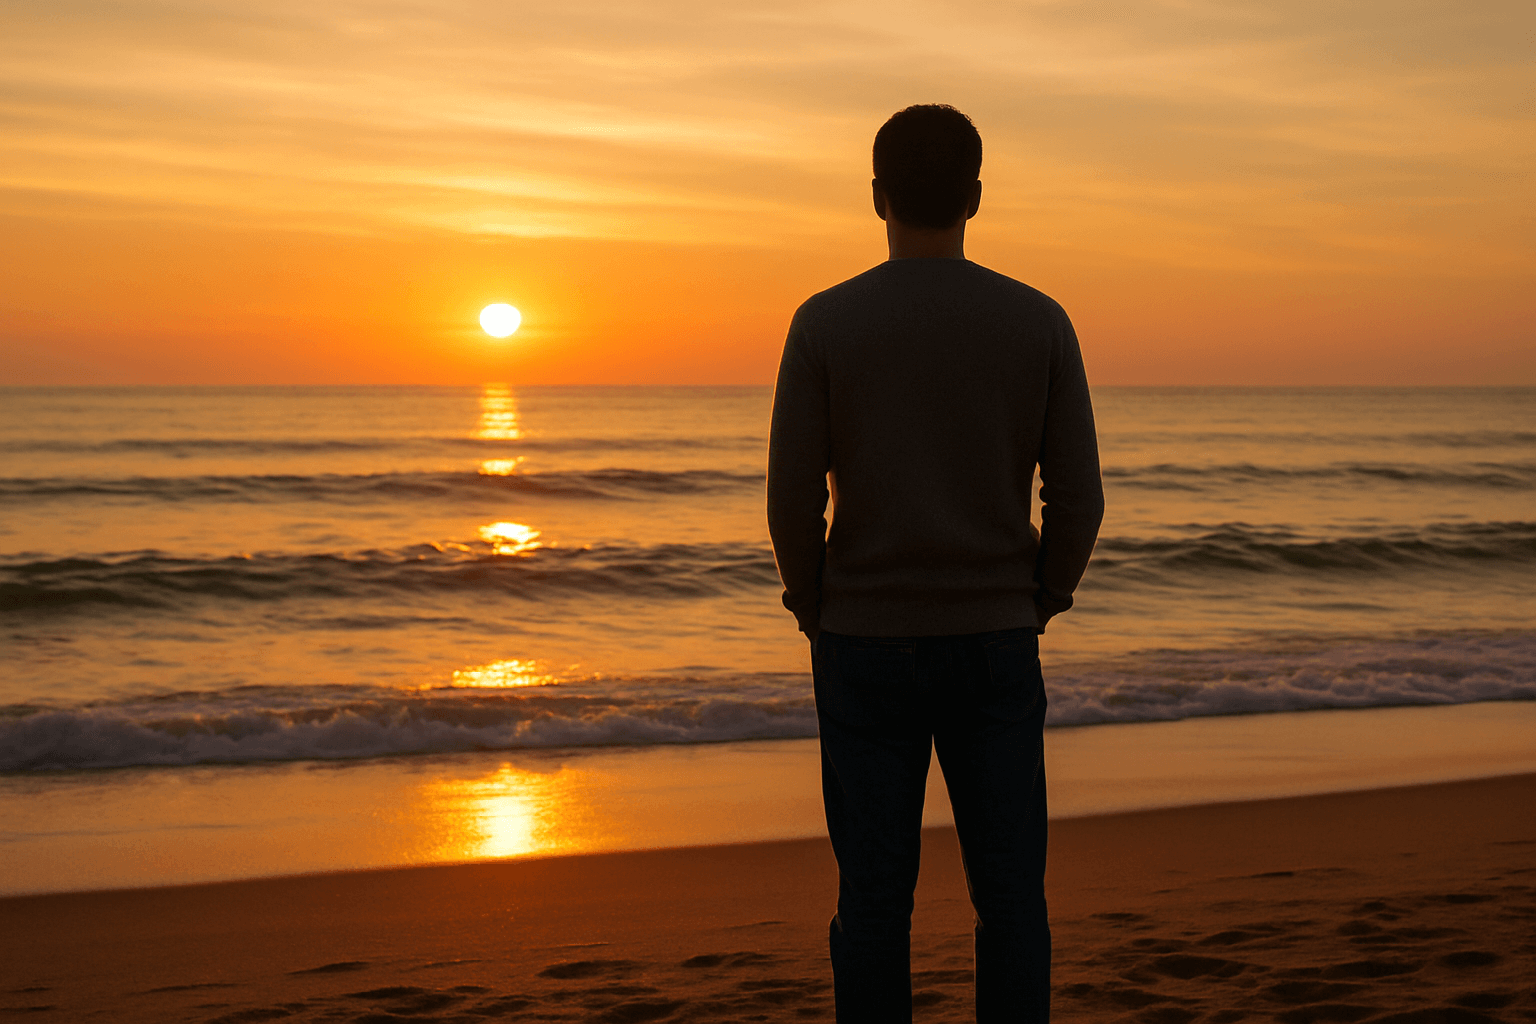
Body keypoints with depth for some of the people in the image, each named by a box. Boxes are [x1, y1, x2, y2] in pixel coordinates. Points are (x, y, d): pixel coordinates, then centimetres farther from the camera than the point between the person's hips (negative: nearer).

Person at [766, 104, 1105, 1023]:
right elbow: (1079, 498, -4)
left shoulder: (824, 324, -7)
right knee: (1010, 892, 9)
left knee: (875, 894, 7)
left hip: (865, 646, -1)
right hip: (994, 646, 1)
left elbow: (792, 499, -8)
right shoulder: (1041, 323, -3)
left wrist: (816, 611, 9)